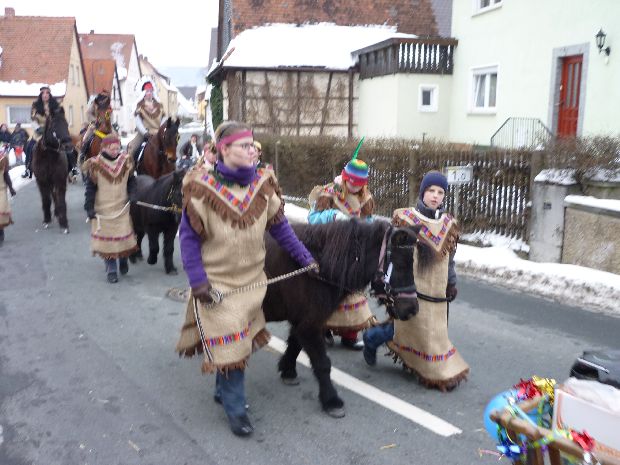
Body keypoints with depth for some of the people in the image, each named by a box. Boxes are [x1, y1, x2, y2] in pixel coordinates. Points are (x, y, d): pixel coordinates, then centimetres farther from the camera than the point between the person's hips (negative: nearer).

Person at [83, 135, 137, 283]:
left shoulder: (126, 161, -2)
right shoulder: (95, 165, -11)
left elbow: (131, 180, 10)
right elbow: (90, 187, -7)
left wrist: (132, 195, -7)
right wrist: (89, 208, -12)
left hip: (122, 207, 2)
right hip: (103, 209, -2)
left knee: (124, 235, 5)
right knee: (106, 237, 3)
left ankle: (123, 260, 33)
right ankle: (111, 270, 13)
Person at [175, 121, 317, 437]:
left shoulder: (262, 184, -5)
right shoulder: (202, 188, -17)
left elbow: (279, 226, 4)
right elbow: (189, 236, -12)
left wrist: (305, 258, 2)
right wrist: (198, 280, -17)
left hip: (252, 279, 5)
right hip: (216, 282, -5)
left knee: (242, 338, 17)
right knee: (229, 343, 0)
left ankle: (224, 389, 40)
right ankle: (235, 408, 18)